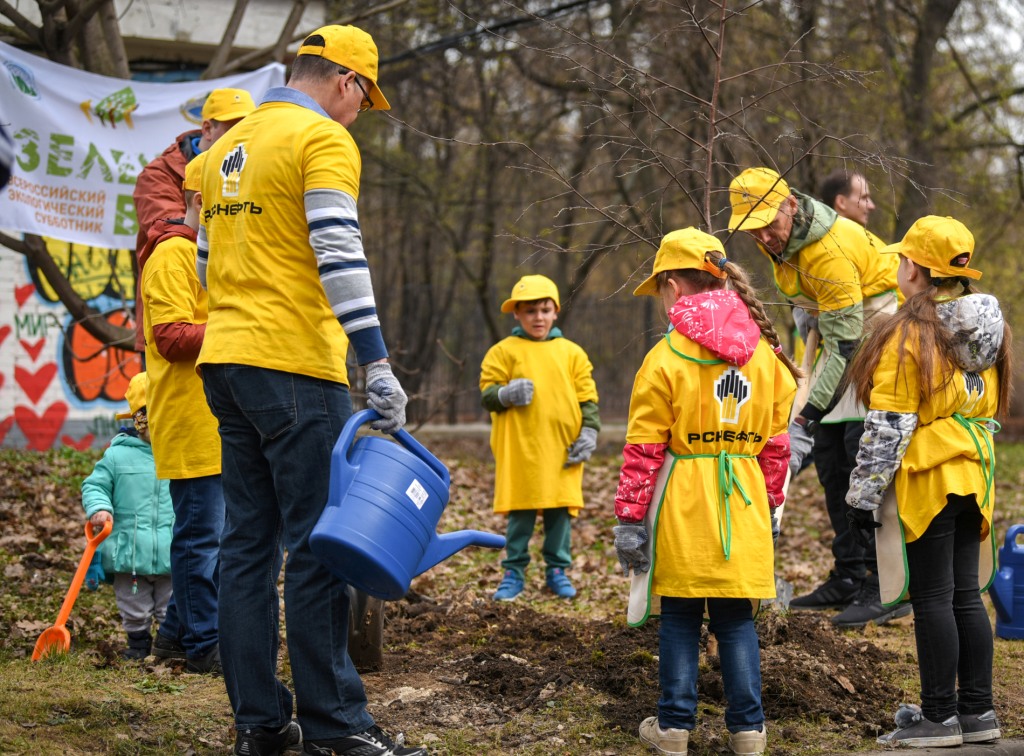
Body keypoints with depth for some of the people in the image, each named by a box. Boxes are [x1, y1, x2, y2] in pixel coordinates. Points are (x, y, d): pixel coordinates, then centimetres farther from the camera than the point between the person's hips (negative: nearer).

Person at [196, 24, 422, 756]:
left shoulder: (228, 147, 19)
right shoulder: (324, 140, -7)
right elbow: (340, 255, -18)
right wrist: (377, 363, -20)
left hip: (227, 362, 8)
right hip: (294, 365, -8)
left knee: (249, 542, 9)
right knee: (321, 542, -6)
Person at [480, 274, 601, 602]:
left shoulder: (572, 353, 10)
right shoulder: (504, 352, 4)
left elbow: (588, 398, 11)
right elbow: (487, 393, 2)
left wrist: (588, 433, 0)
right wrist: (505, 394, -19)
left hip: (562, 450, 2)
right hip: (519, 451, -2)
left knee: (560, 512, 5)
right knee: (520, 514, 1)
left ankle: (557, 571, 17)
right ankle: (514, 572, 11)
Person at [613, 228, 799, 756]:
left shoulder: (667, 356, -8)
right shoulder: (765, 354, 7)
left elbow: (644, 448, -9)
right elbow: (776, 442, 11)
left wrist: (630, 518, -5)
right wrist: (770, 506, 20)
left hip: (683, 501, -4)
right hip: (744, 504, 4)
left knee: (680, 617, 5)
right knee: (736, 618, 9)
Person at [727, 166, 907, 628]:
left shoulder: (829, 250, -29)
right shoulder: (779, 240, -1)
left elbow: (847, 343, -29)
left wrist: (814, 407, -31)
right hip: (846, 338, 10)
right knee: (829, 456, 6)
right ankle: (849, 578, 12)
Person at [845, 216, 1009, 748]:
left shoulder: (910, 333, -14)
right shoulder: (985, 327, 10)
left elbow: (888, 425, -16)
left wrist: (864, 494, -12)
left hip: (926, 481, -8)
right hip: (973, 476, 8)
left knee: (932, 598, -3)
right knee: (967, 594, 12)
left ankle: (939, 717, 0)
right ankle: (977, 710, 15)